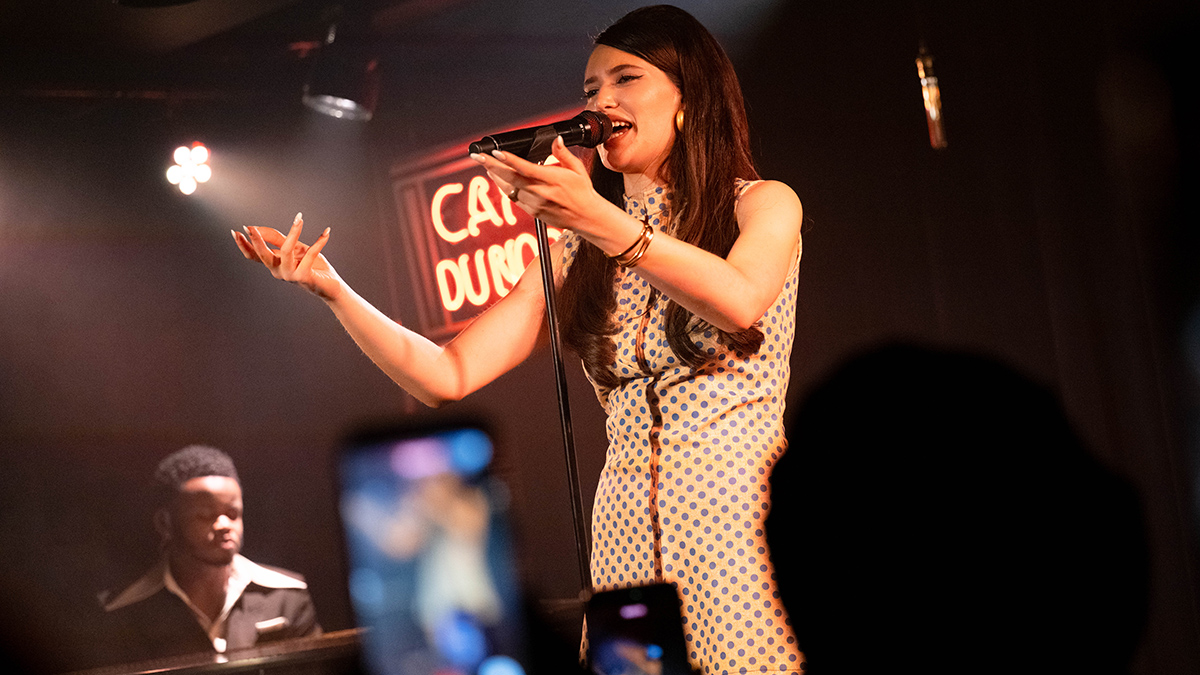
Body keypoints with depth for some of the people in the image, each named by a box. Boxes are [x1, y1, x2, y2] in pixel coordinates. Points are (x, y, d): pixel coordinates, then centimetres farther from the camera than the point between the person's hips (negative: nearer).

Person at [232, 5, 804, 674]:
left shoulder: (762, 203, 6)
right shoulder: (572, 253, 16)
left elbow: (739, 302, -18)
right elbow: (446, 377, 8)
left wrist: (596, 219, -28)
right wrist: (332, 289, -4)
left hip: (746, 511, -3)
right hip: (629, 525, 3)